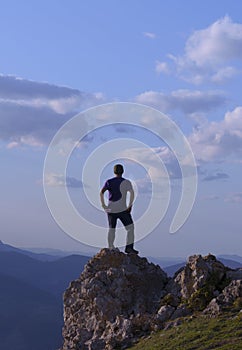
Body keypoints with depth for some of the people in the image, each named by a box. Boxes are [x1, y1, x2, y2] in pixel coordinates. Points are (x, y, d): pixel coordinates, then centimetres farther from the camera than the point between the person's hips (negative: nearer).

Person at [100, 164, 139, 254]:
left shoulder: (109, 182, 6)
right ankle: (129, 247, -11)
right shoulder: (126, 182, 0)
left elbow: (101, 192, -6)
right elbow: (132, 193, -14)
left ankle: (110, 249, 16)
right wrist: (130, 206, -9)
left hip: (111, 210, 3)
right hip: (123, 210, -3)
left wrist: (103, 205, -2)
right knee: (130, 228, 1)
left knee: (111, 229, 15)